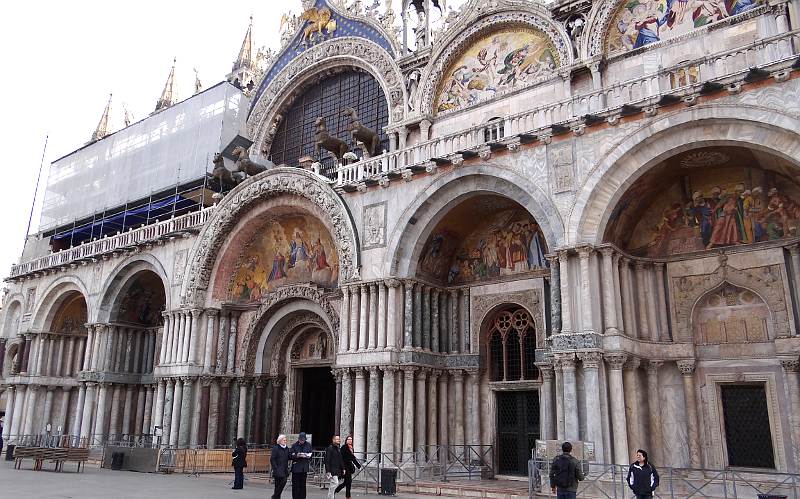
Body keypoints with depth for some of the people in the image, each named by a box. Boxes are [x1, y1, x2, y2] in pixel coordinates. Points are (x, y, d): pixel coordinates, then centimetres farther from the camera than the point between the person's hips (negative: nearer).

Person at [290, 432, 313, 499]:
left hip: (304, 468, 3)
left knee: (303, 485, 8)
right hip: (296, 468, -2)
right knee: (295, 485, -2)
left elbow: (311, 454, 14)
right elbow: (290, 456, -2)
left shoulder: (308, 445, 7)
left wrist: (308, 456, -8)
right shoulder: (294, 445, -1)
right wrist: (296, 456, -20)